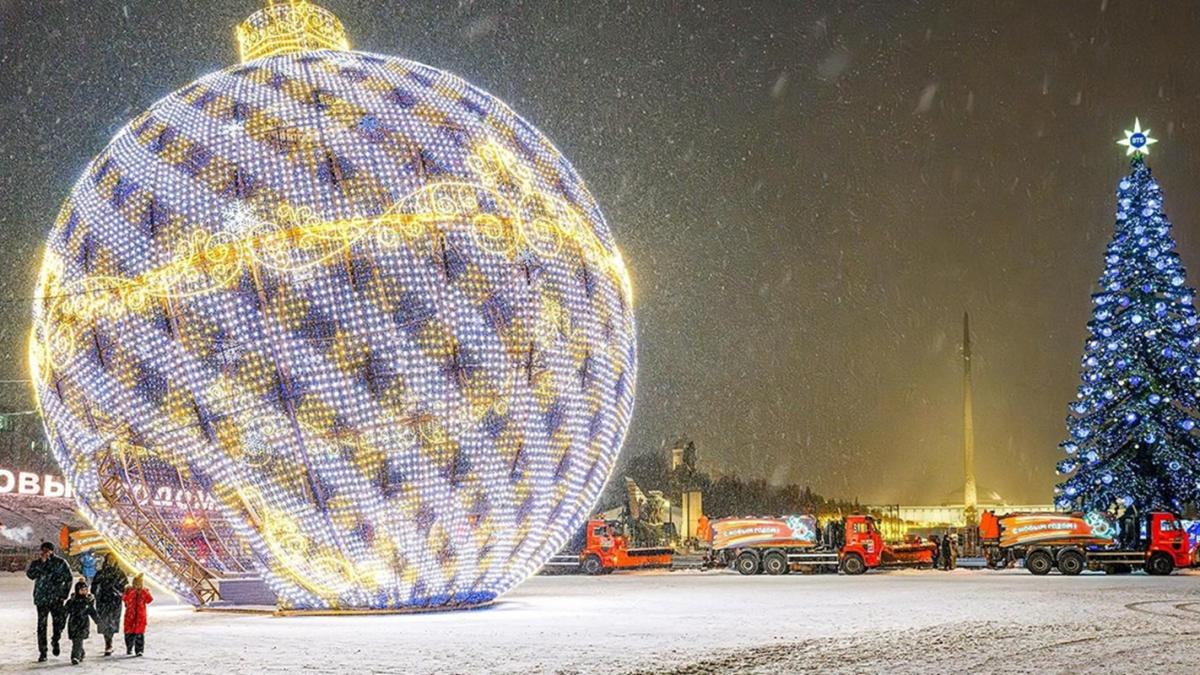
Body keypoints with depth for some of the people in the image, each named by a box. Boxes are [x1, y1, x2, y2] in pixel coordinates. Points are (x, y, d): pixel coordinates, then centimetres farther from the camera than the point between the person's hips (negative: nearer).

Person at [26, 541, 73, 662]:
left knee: (59, 621, -10)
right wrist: (40, 562, -17)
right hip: (41, 599, 1)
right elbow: (30, 574, -11)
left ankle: (55, 640, 20)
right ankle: (42, 652, 8)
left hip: (56, 599, -1)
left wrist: (64, 594, 0)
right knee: (41, 625, 0)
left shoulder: (60, 563, 3)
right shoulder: (36, 563, 6)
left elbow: (68, 578, 6)